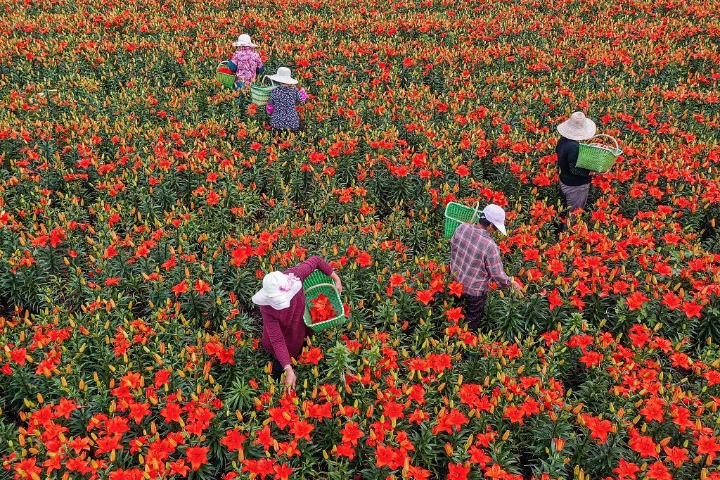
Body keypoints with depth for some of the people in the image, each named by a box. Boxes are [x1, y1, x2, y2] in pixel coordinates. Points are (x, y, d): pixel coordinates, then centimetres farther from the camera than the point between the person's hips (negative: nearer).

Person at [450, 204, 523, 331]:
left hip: (456, 282, 6)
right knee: (473, 321, 22)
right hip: (474, 291, -6)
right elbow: (498, 276, -23)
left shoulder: (462, 228, -18)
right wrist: (512, 282, -4)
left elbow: (453, 246, 2)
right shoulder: (490, 247, -33)